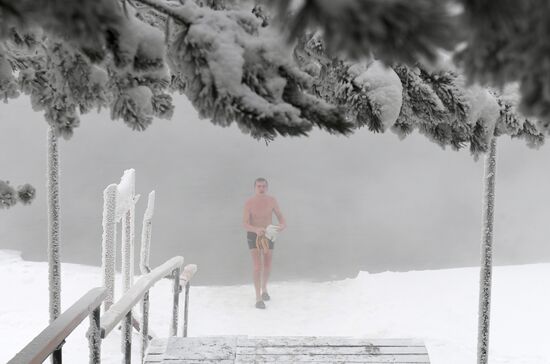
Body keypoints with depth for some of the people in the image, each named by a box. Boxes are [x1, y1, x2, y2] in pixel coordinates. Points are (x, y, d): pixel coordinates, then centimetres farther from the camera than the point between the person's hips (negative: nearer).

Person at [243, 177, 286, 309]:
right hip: (253, 235, -3)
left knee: (267, 266, 13)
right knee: (257, 267, -14)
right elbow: (245, 224, -23)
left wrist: (283, 225, -35)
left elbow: (280, 217, -9)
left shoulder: (272, 200, -11)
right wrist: (256, 230, -45)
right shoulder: (249, 203, -19)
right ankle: (258, 299, -9)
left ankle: (264, 289, 41)